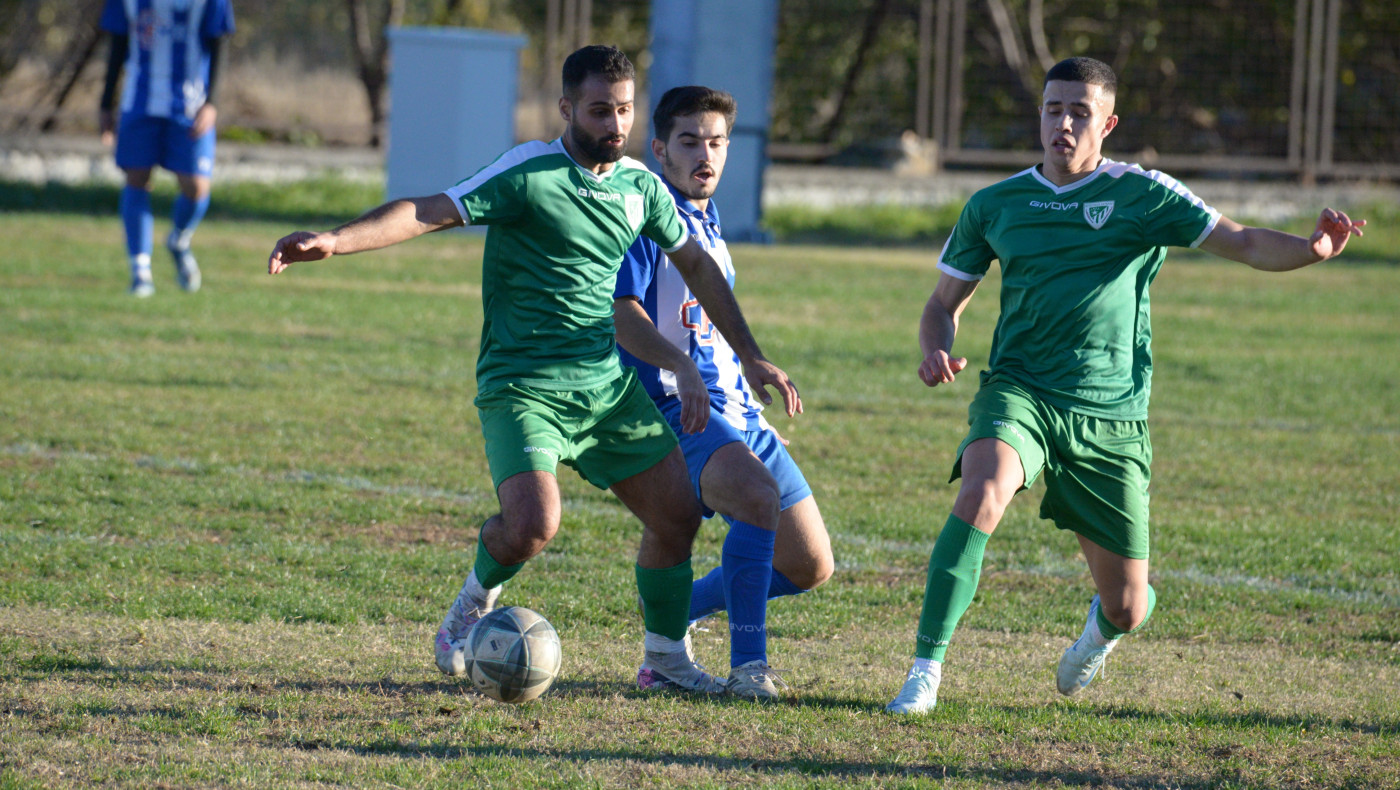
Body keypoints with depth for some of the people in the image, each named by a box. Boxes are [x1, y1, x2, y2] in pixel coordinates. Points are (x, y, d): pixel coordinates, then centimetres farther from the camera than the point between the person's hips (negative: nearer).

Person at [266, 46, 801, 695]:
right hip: (521, 389, -6)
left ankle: (666, 659, 24)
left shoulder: (639, 185, 7)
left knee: (678, 514, 3)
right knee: (533, 526, -25)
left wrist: (750, 356, 22)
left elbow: (695, 263, 21)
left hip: (608, 386, 6)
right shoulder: (530, 172, -13)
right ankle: (476, 599, 9)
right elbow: (431, 212, -21)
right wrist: (334, 241, -35)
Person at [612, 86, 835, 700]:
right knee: (760, 495, -35)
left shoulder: (708, 223, 21)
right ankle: (748, 665, -29)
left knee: (810, 565, 5)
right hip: (679, 408, -9)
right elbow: (621, 312, -18)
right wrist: (681, 367, -33)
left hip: (737, 411, 9)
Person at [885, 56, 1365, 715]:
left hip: (1110, 416, 0)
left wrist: (1310, 250, -28)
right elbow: (945, 302, 16)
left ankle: (1099, 630, 44)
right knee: (981, 495, -34)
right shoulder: (994, 205, 7)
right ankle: (925, 671, -28)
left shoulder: (1141, 194, 0)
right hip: (1018, 394, 1)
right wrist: (936, 352, -8)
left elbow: (1241, 243, -7)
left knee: (1128, 609, 4)